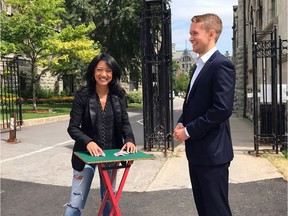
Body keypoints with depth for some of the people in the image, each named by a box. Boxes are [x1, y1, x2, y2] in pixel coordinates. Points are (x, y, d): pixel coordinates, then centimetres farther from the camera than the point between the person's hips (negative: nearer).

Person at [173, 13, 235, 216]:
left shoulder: (221, 65, -15)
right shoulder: (200, 66, 15)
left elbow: (222, 109, -23)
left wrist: (188, 131, -16)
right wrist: (181, 123, 2)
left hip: (212, 152, -9)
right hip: (197, 150, 9)